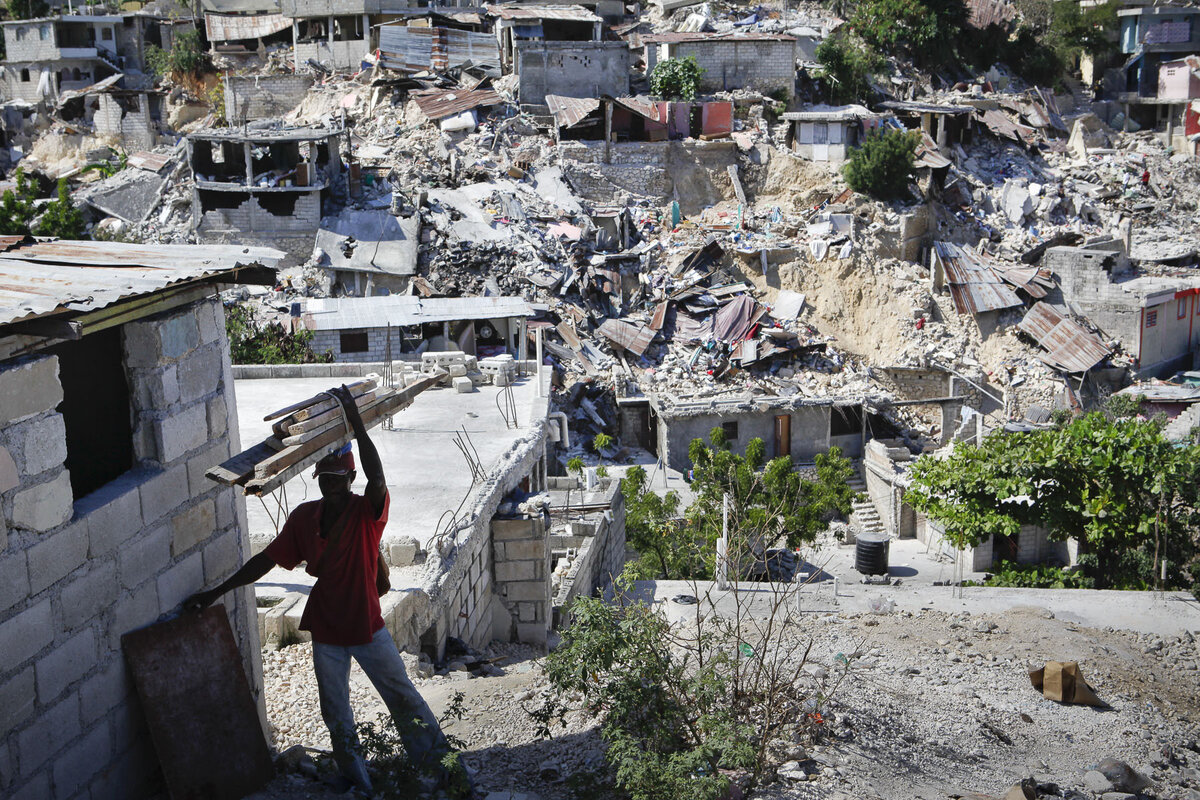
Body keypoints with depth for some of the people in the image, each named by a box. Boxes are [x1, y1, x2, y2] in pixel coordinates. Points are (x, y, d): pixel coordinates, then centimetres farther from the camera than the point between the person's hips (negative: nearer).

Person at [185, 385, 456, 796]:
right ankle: (355, 778, 31)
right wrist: (216, 592, -1)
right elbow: (266, 559, 1)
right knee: (336, 714, 13)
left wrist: (355, 421, -42)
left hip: (367, 627, -4)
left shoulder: (367, 512, -16)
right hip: (325, 631, 4)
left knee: (403, 697, 7)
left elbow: (377, 477, -38)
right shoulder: (304, 517, -4)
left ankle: (432, 761, 25)